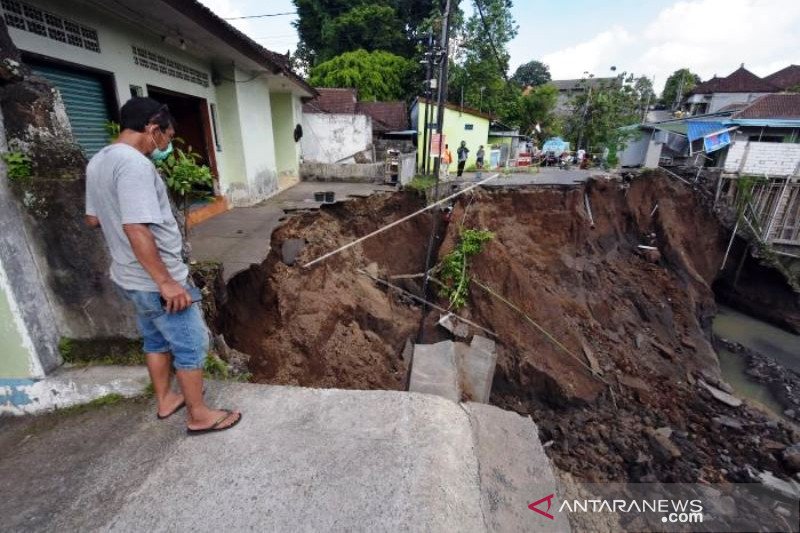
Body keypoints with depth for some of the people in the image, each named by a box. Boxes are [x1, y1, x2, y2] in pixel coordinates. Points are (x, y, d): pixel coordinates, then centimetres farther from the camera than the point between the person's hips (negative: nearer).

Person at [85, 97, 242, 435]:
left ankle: (165, 400, 40)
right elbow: (137, 230, -30)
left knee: (156, 339, 23)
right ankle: (199, 415, 19)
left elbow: (93, 219, 17)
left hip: (130, 276, 10)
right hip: (154, 280, -10)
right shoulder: (134, 164, -23)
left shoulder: (98, 162, 9)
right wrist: (166, 282, -27)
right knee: (191, 345, 4)